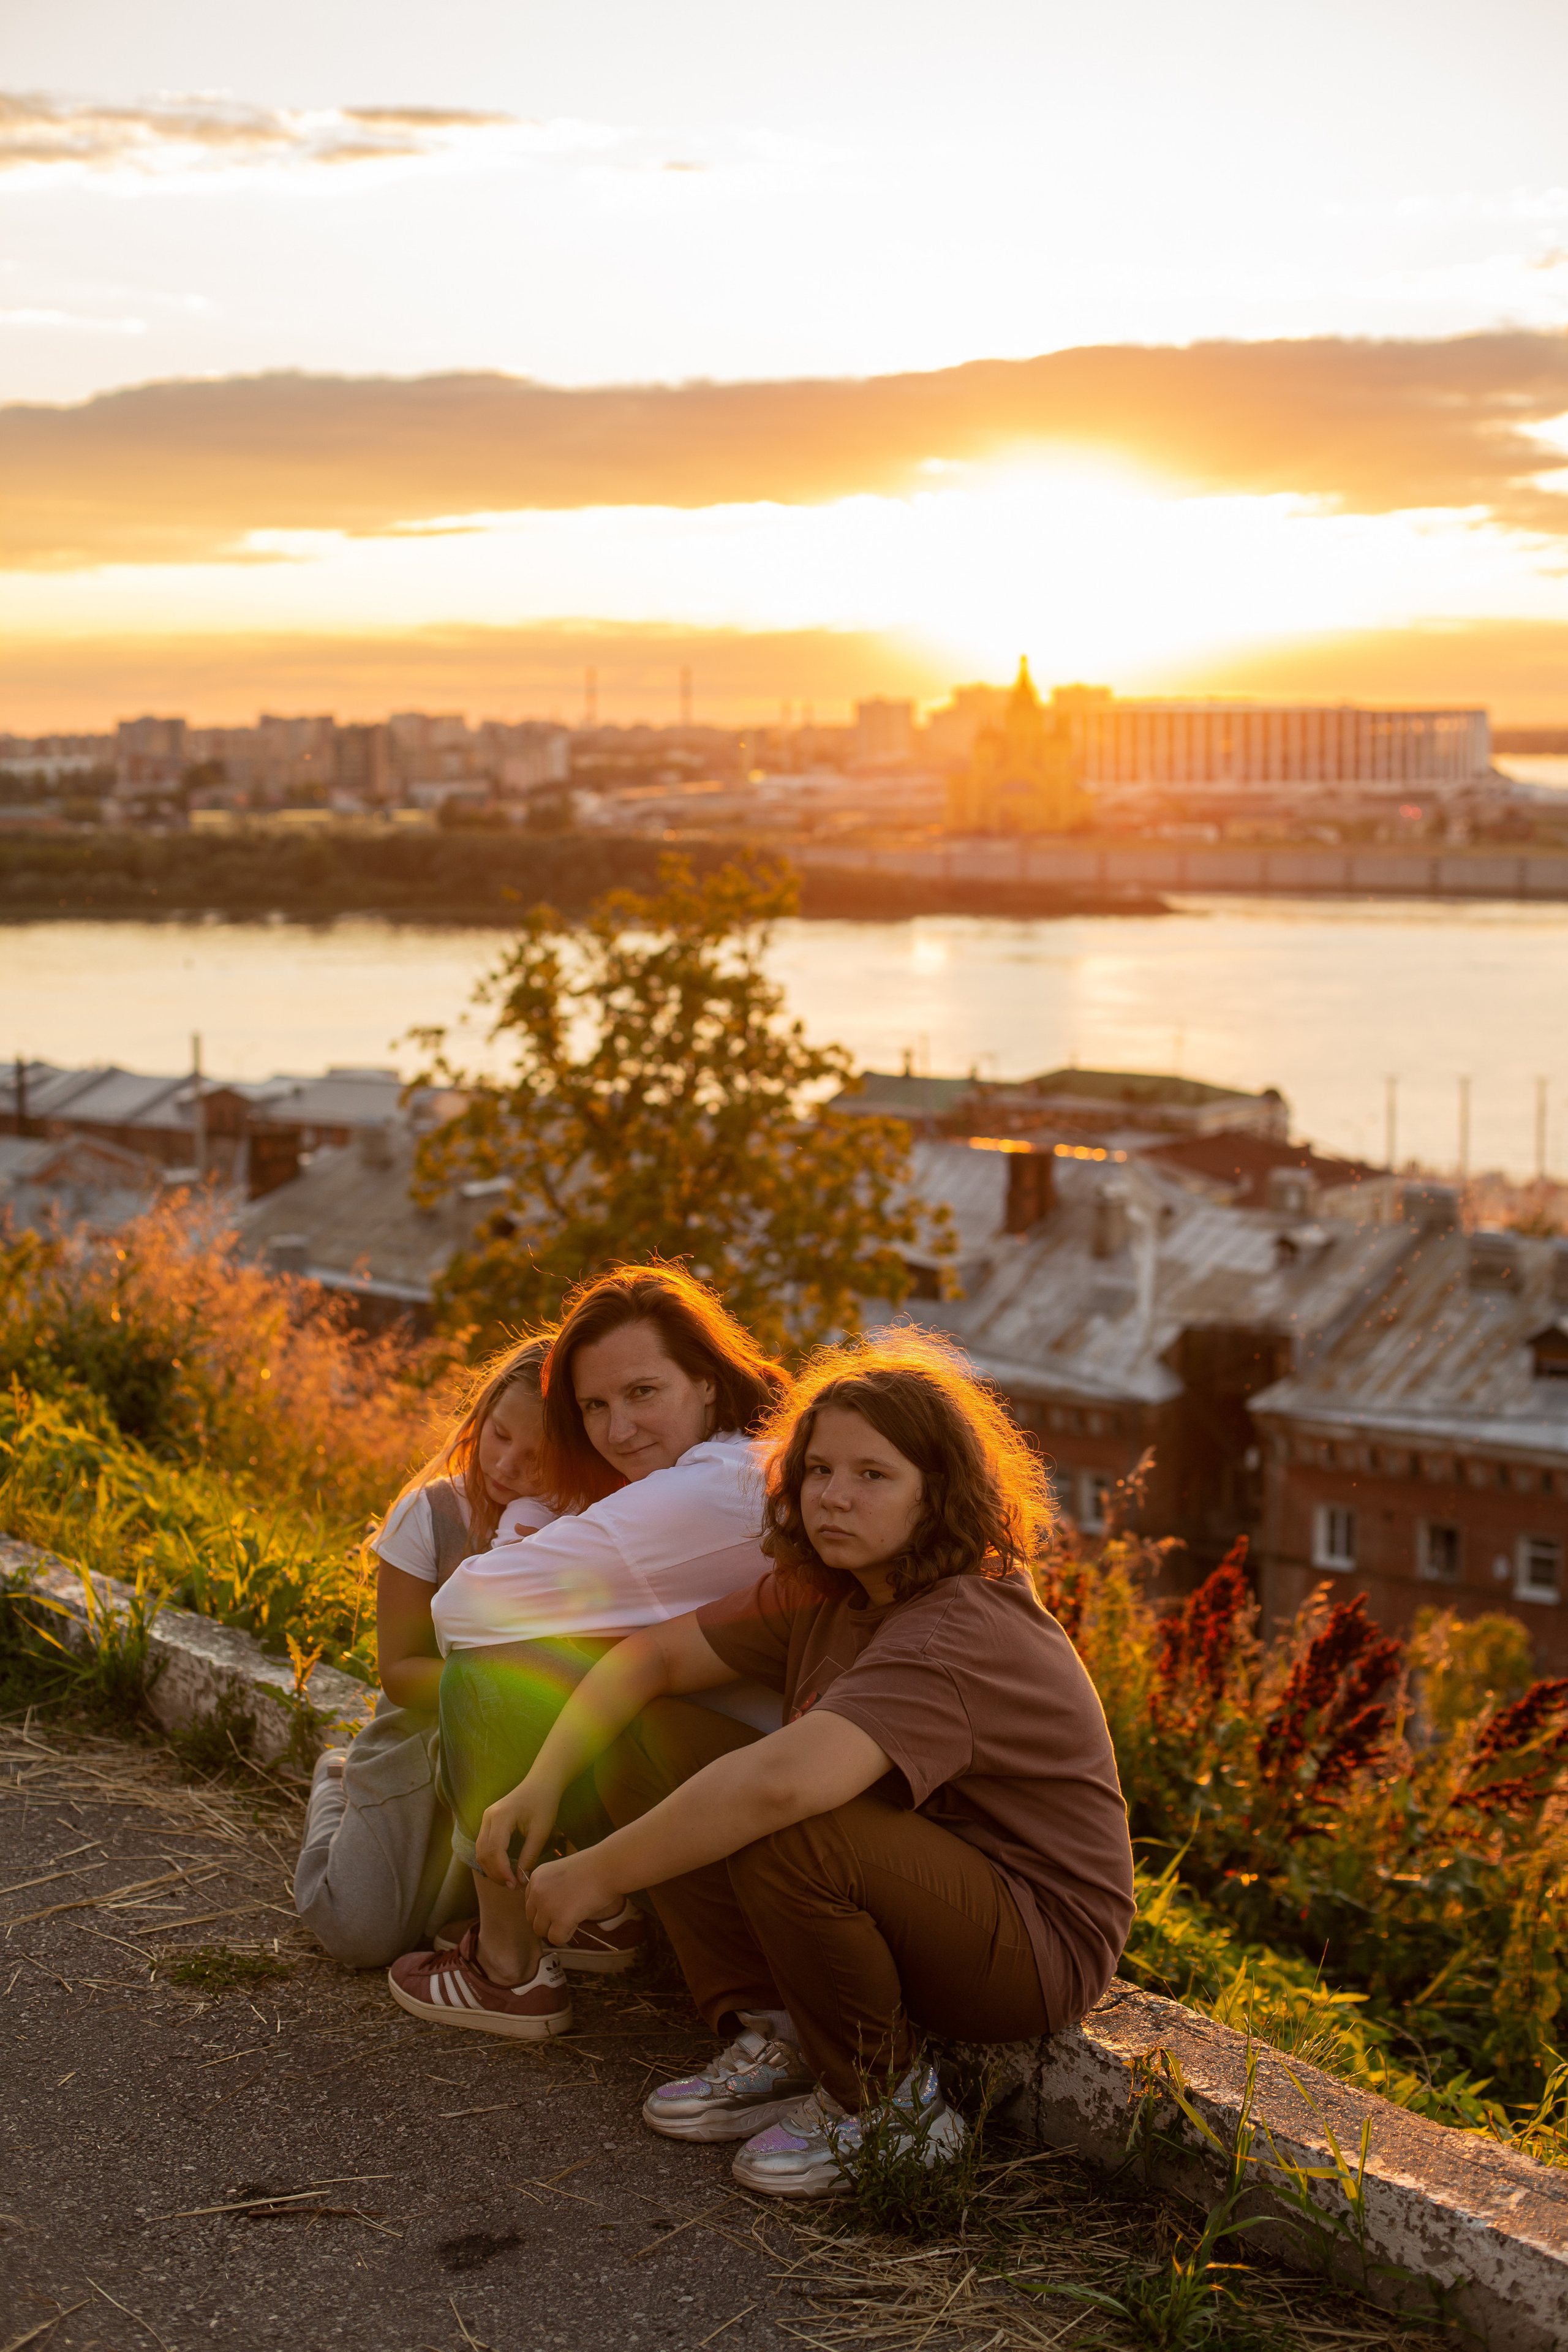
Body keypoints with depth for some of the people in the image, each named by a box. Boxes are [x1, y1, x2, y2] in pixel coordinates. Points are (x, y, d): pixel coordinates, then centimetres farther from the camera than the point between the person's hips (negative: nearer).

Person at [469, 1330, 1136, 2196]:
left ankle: (888, 2108, -11)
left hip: (1037, 1949, -8)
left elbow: (777, 1784, -44)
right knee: (645, 1739, -2)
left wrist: (596, 1874, -34)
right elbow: (651, 1656, 4)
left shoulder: (964, 1636, -30)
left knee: (779, 1832, -36)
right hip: (918, 1891, 8)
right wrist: (541, 1784, -10)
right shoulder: (822, 1594, -1)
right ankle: (776, 2040, 2)